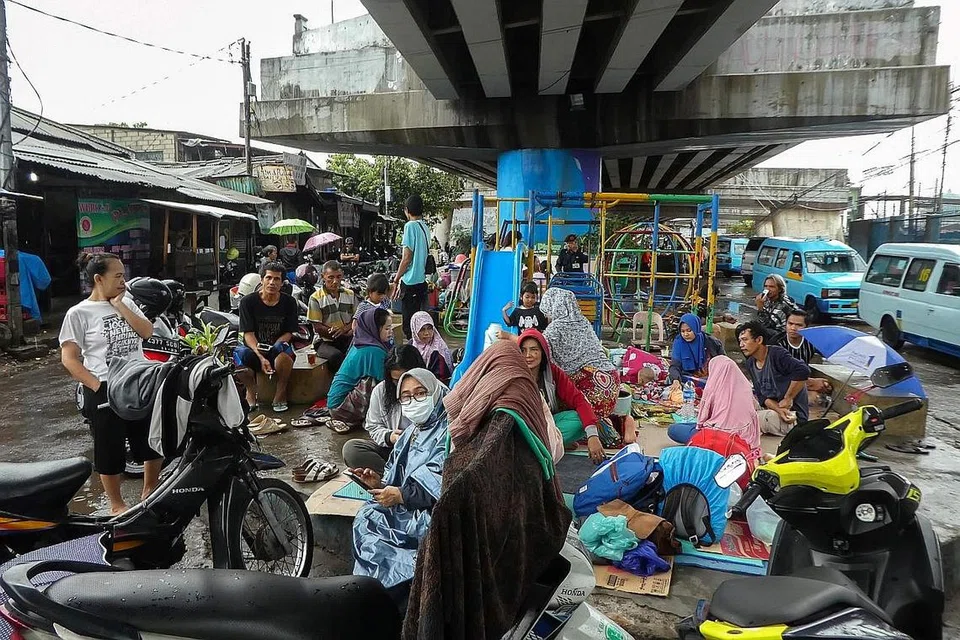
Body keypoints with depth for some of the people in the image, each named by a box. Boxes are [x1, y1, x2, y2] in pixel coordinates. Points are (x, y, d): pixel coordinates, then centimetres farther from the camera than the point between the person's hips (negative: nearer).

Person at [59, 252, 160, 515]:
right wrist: (98, 387, -18)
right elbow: (69, 359, -9)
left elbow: (147, 332, -4)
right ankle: (117, 505, 26)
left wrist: (119, 306, -9)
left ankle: (150, 492, 34)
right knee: (111, 451, 8)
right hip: (106, 392, -5)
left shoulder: (127, 303, 9)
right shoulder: (78, 313, -6)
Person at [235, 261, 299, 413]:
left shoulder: (289, 302, 3)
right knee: (238, 353, -34)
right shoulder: (248, 302, -1)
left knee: (283, 349, -37)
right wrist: (261, 357, -24)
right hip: (254, 348, 0)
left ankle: (280, 395, -15)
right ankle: (252, 392, -6)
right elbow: (248, 334, -8)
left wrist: (271, 349, -18)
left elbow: (288, 333, 1)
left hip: (278, 346, 0)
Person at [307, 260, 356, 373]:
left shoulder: (350, 295, 13)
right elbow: (318, 328, -6)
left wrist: (345, 328, -14)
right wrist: (345, 334, -13)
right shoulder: (316, 298, -1)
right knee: (335, 356, -36)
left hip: (347, 340, 3)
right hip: (325, 341, -3)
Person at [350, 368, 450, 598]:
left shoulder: (448, 431, -11)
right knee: (365, 517, -16)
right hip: (407, 508, 7)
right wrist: (381, 483, -6)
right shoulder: (410, 433, 15)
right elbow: (397, 478, 16)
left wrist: (401, 495, -16)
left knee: (370, 523, -21)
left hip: (434, 513, -7)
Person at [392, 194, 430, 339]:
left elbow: (407, 258, -15)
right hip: (422, 280, 8)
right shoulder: (425, 227, 10)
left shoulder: (410, 226, -12)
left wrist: (396, 280, -6)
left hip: (410, 281, -8)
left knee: (409, 323, -3)